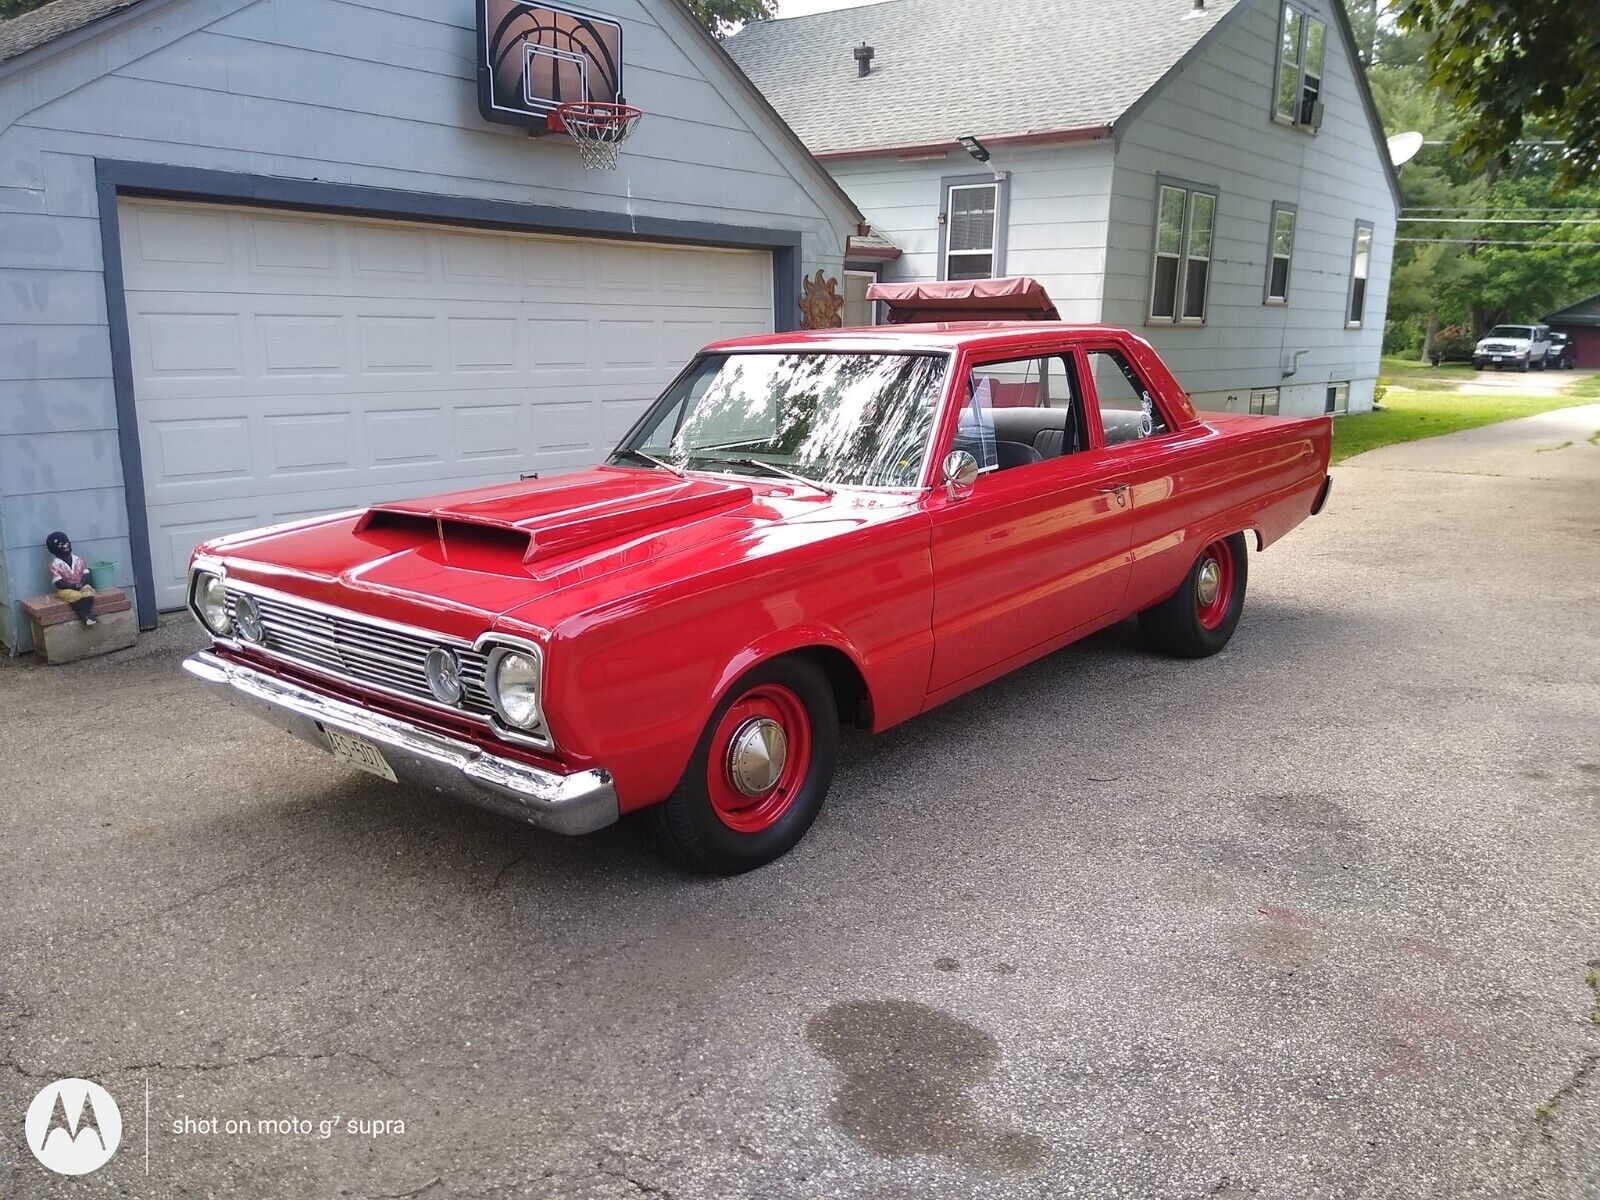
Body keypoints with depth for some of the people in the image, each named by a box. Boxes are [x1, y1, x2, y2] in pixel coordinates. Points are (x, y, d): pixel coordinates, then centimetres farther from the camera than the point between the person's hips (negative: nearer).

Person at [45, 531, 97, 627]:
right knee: (77, 597, -35)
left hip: (81, 586, 3)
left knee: (89, 592, -32)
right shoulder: (55, 564, -5)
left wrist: (82, 584, -15)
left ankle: (89, 615, -37)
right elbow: (59, 584, -10)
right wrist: (74, 585, -19)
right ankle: (85, 617, -32)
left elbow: (86, 575, 6)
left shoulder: (78, 559, 8)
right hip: (65, 590, -3)